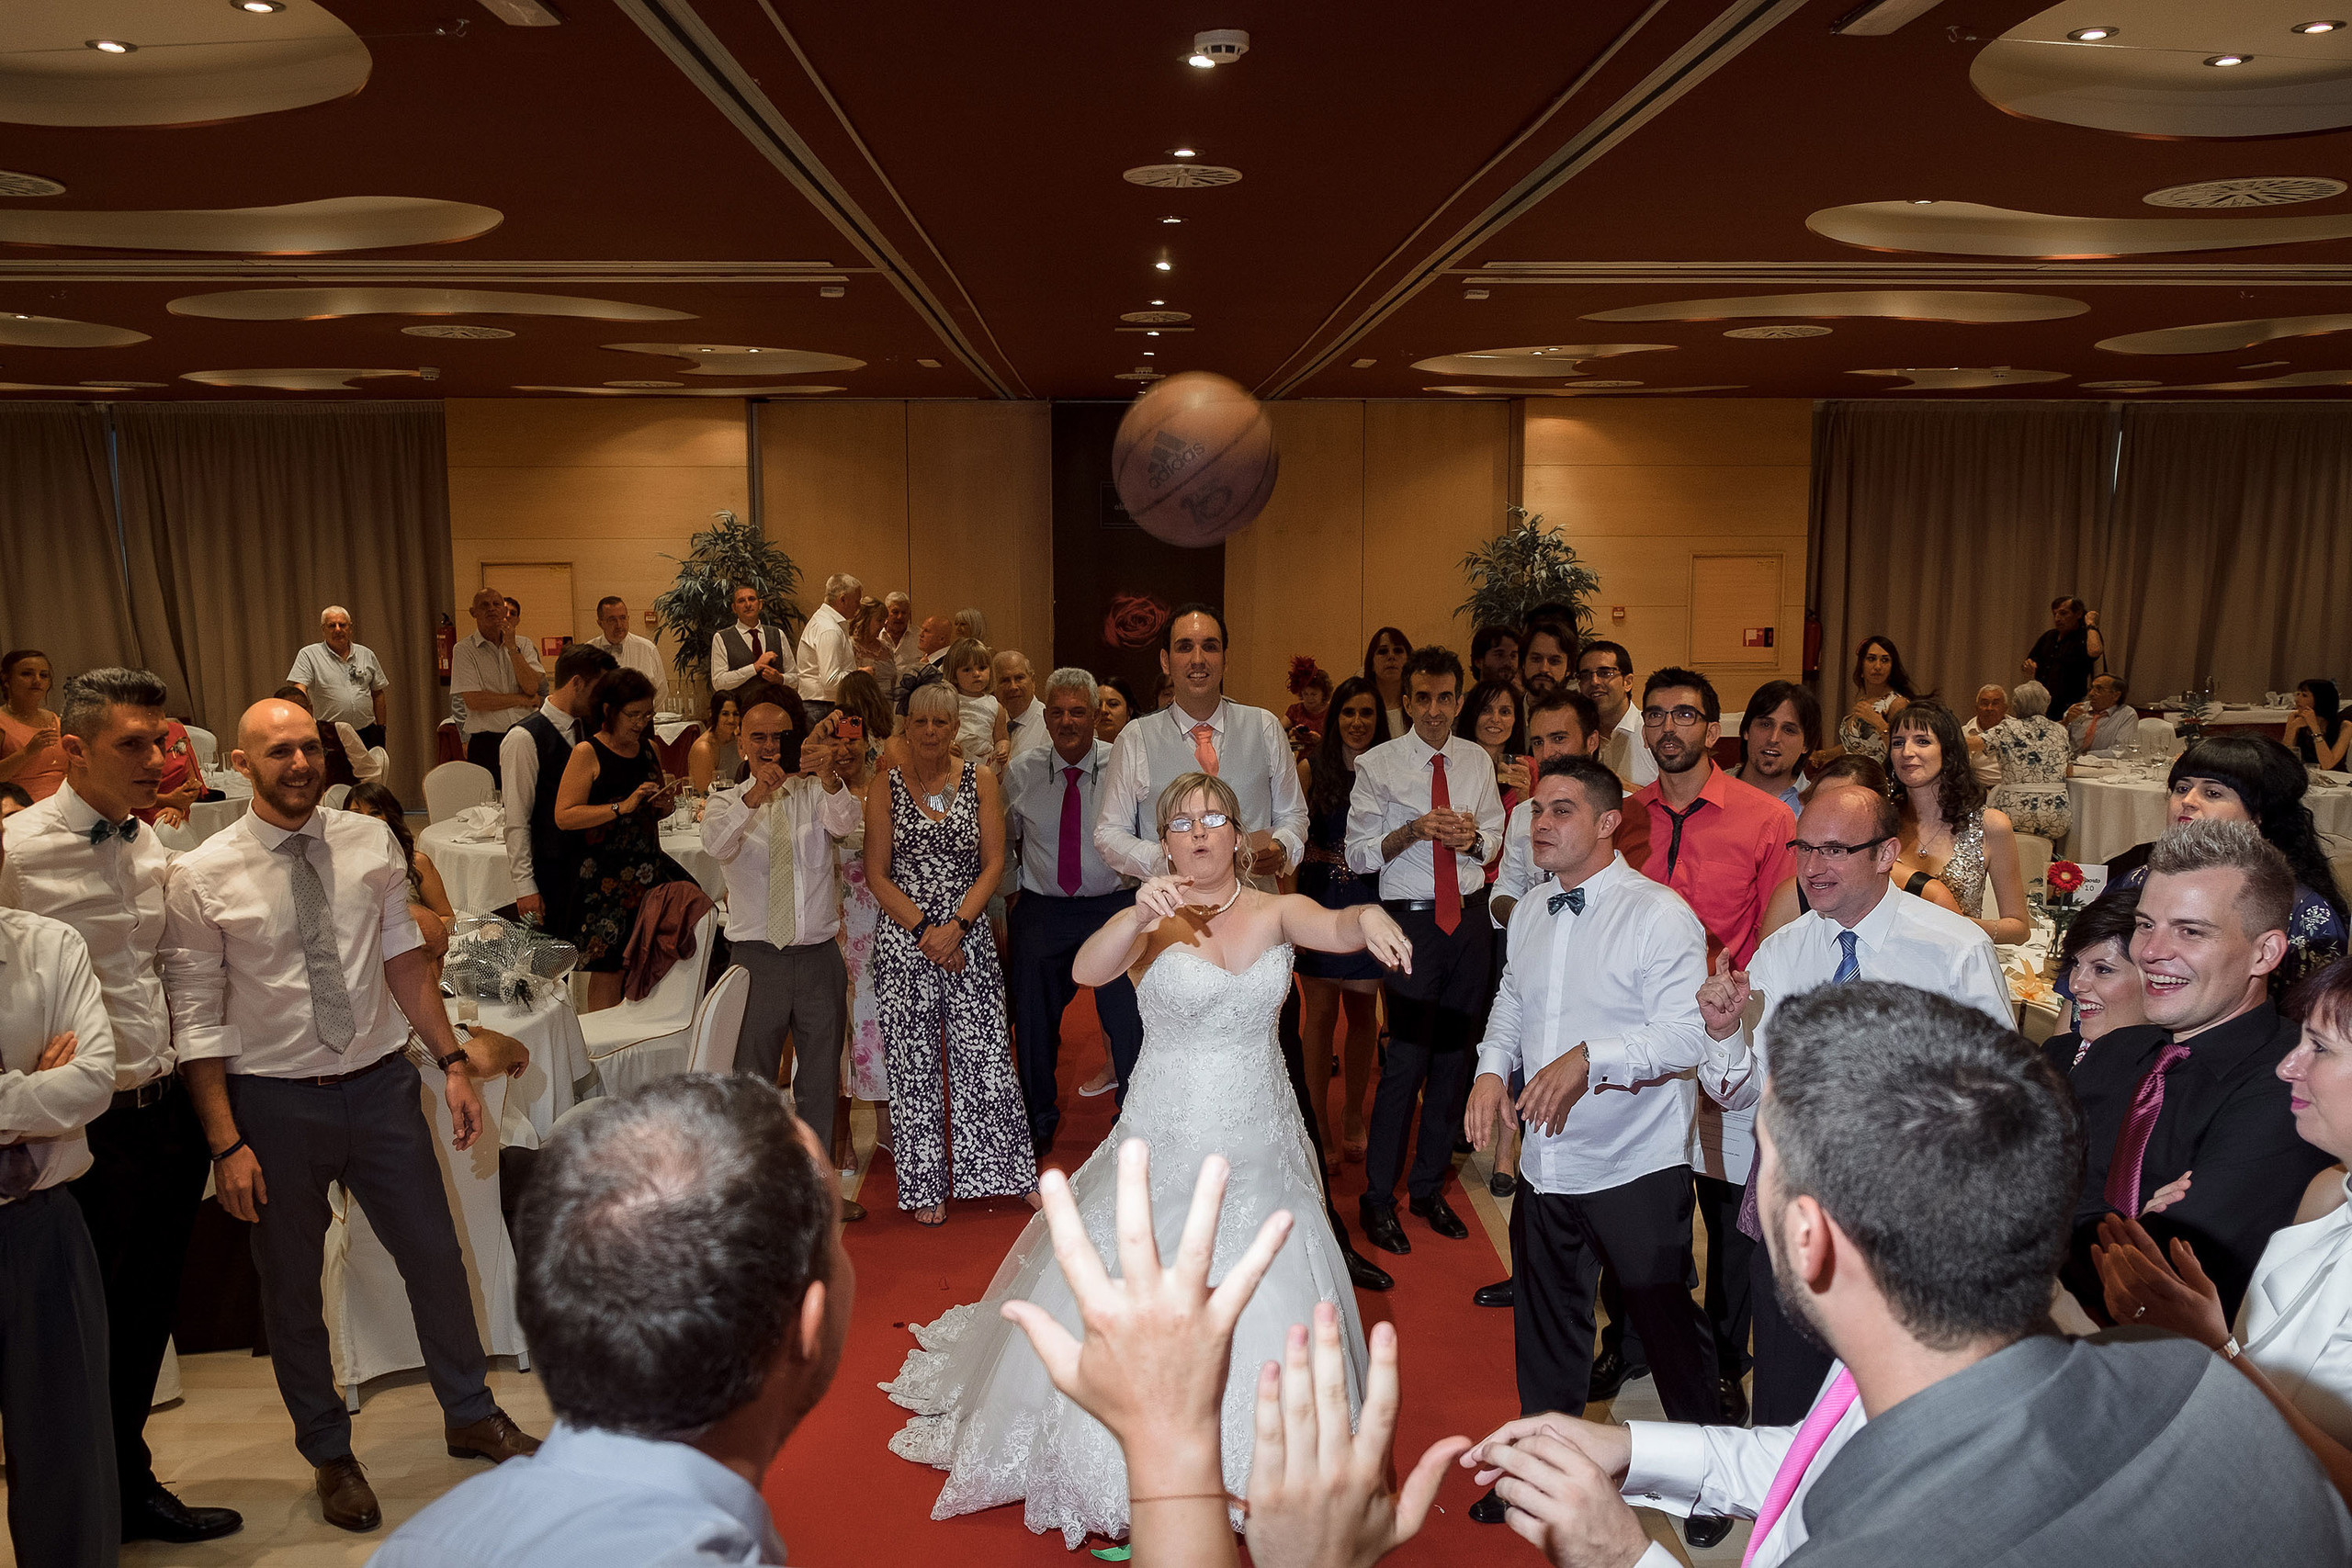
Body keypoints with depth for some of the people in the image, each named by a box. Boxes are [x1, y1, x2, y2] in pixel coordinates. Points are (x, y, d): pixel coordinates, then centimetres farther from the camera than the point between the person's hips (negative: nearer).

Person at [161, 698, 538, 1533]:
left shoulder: (369, 842, -3)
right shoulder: (200, 878, -11)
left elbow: (405, 958, 3)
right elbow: (197, 1021, -9)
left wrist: (451, 1063, -1)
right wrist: (227, 1143, -11)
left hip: (380, 1084, 2)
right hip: (274, 1101, -2)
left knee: (435, 1255, 11)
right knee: (292, 1290, 14)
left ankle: (472, 1417, 34)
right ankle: (330, 1455, 36)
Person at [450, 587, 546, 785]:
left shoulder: (523, 646, 10)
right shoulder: (464, 650, 0)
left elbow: (532, 687, -6)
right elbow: (473, 700, -10)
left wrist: (512, 648, -9)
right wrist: (523, 700, -4)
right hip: (486, 744, -2)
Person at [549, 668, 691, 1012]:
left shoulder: (648, 749, 13)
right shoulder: (587, 753, -6)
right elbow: (564, 816, -14)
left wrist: (662, 802, 4)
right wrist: (622, 807, -20)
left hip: (647, 869, 6)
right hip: (602, 877, -6)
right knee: (608, 971, -4)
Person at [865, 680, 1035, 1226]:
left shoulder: (981, 780, 4)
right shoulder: (886, 786, 3)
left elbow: (993, 863, 0)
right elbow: (877, 875, 0)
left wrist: (957, 925, -12)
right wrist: (925, 929, -10)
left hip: (968, 935, 0)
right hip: (904, 940, 0)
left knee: (984, 1055, -1)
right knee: (913, 1062, 4)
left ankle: (1012, 1173, 13)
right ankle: (926, 1186, 16)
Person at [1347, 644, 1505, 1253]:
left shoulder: (1477, 761, 8)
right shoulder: (1377, 765, -4)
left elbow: (1493, 840, 15)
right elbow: (1359, 855, -5)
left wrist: (1473, 838, -7)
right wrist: (1412, 831, -20)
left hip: (1471, 918, 4)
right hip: (1411, 920, -4)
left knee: (1455, 1055, 11)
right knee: (1407, 1060, -6)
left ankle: (1429, 1188, 27)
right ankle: (1379, 1199, 10)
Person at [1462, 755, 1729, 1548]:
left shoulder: (1660, 914, -15)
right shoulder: (1529, 913, 8)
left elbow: (1687, 1035, -21)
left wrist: (1589, 1058, -32)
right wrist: (1492, 1069, 0)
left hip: (1637, 1166, -6)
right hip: (1545, 1161, 7)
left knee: (1668, 1321, 10)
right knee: (1544, 1324, 20)